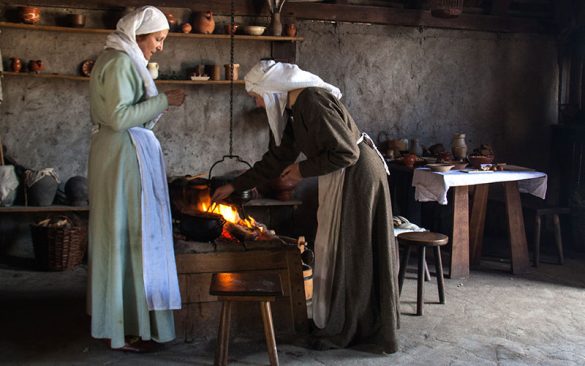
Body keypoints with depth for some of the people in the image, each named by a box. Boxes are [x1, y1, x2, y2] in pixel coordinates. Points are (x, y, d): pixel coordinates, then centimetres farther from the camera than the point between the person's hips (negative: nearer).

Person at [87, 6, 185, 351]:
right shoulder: (121, 62, -14)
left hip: (127, 152, 11)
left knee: (125, 234, 14)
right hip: (125, 153, -11)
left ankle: (120, 317, 25)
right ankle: (125, 328, 2)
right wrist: (163, 100, -17)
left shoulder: (122, 59, 17)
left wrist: (158, 101, 14)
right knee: (128, 235, -6)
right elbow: (119, 117, -22)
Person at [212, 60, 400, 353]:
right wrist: (234, 186, 18)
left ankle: (343, 330, 14)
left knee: (348, 250, 0)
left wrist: (303, 170, -13)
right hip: (340, 181, 10)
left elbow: (347, 153, -24)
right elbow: (276, 160, 17)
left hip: (356, 178, -10)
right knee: (337, 249, 16)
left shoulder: (313, 102, -22)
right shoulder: (293, 109, 8)